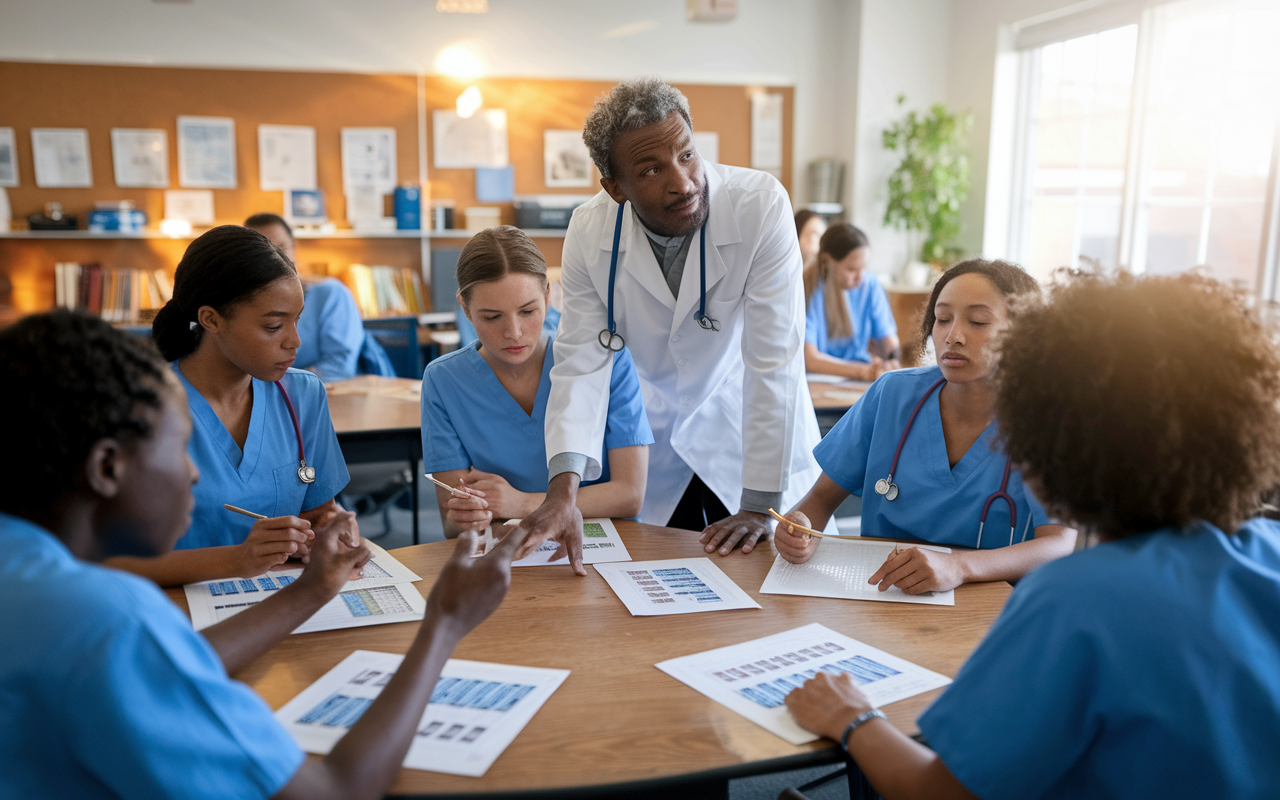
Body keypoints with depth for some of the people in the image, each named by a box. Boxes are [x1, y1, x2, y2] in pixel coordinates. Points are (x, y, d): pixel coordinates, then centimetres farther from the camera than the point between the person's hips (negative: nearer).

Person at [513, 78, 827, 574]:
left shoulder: (761, 205, -26)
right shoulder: (589, 233, -16)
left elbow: (774, 361, -26)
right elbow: (581, 364, -18)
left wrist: (759, 506, -25)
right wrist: (562, 489, -34)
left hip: (747, 434, -2)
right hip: (652, 447, 2)